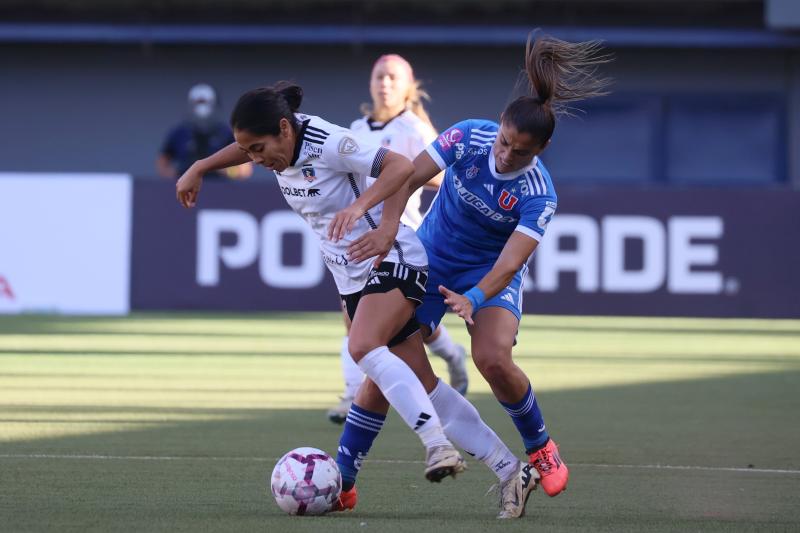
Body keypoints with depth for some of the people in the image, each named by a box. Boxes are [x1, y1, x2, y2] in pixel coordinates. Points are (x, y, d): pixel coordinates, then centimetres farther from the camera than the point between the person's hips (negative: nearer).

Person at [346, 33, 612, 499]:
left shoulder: (539, 197, -24)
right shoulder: (470, 137, -20)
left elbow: (510, 262, -32)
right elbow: (410, 175, -23)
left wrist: (473, 299, -49)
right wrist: (387, 225, -39)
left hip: (490, 272, -2)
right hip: (429, 260, 2)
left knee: (493, 360, -26)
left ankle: (540, 447, 2)